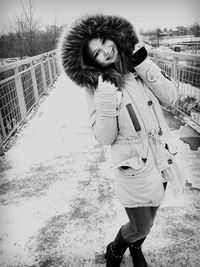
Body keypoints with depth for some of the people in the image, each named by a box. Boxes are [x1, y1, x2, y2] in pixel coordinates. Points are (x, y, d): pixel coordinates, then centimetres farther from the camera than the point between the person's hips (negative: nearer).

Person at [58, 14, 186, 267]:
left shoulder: (138, 67, 1)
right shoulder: (97, 87, -12)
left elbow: (170, 97, -5)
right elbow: (104, 138, -15)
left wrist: (144, 64, -13)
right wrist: (107, 101, -29)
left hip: (162, 159, 5)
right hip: (134, 167, -5)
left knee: (147, 220, 23)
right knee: (141, 227, 10)